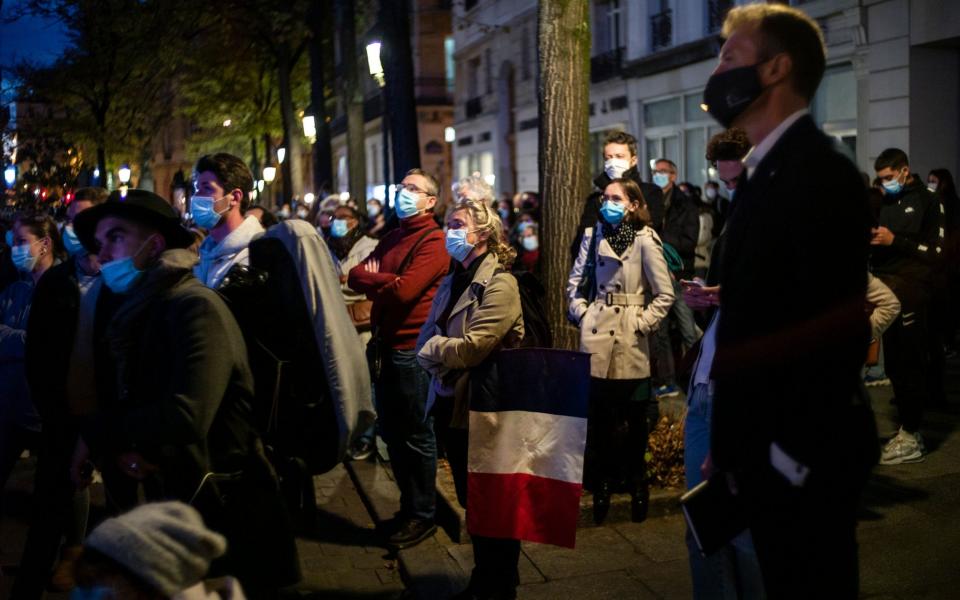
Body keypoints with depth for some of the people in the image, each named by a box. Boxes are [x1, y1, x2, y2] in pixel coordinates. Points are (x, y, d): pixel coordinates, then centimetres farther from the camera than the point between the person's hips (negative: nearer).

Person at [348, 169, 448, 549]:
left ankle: (423, 515, 16)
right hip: (385, 346, 8)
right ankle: (408, 506, 30)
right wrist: (385, 280, -11)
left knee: (417, 436, 3)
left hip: (412, 349, -8)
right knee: (393, 432, 16)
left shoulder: (433, 242, -11)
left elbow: (404, 290, -22)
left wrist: (372, 279, -5)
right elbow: (355, 277, 9)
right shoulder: (391, 239, 16)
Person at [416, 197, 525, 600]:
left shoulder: (499, 284, -15)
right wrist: (441, 359, -12)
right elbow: (427, 335, 9)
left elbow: (471, 347, -24)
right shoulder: (453, 281, 11)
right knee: (470, 501, 19)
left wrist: (431, 351, -9)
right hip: (452, 406, 8)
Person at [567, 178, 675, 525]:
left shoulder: (644, 239, -5)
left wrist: (643, 324, -9)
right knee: (601, 414, 8)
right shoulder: (594, 235, 9)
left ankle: (637, 481, 24)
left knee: (635, 415, 7)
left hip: (629, 341, -3)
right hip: (596, 336, 3)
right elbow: (574, 281, 16)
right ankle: (605, 481, 22)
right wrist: (580, 313, 4)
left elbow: (665, 294, -6)